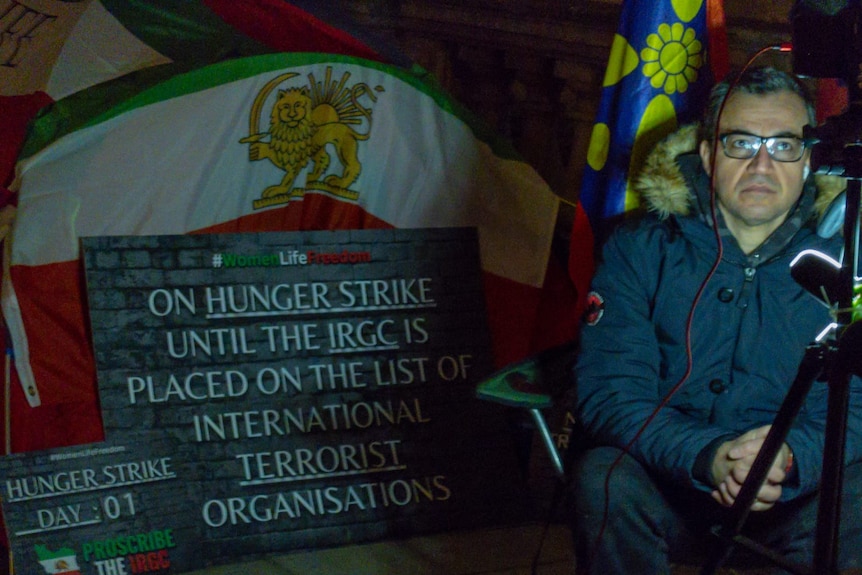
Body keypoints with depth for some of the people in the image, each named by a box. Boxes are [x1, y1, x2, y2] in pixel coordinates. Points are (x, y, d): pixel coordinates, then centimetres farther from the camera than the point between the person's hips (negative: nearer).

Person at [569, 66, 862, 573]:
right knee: (605, 479, -33)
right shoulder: (639, 250, -1)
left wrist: (791, 458, -29)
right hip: (665, 496, 0)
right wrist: (708, 457, -28)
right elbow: (608, 393, -9)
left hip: (789, 508, 1)